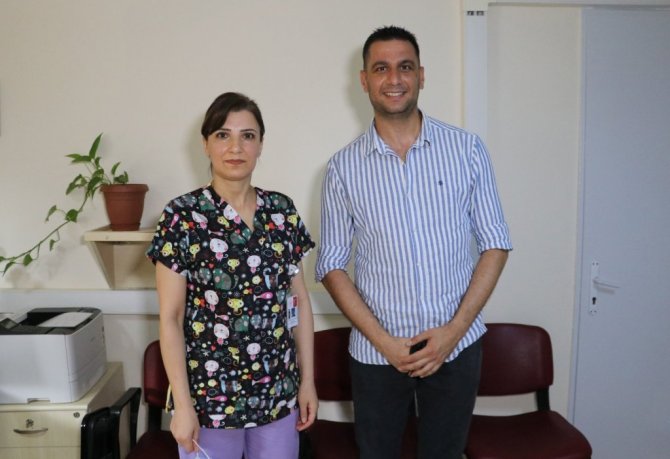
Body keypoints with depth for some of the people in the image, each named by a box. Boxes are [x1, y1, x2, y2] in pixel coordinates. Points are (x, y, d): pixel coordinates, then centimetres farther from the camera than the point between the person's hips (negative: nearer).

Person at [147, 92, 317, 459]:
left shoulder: (282, 211, 1)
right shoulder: (182, 216, -9)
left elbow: (300, 301, 5)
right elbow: (170, 318, -8)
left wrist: (307, 379, 4)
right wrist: (183, 404, -10)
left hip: (278, 392, 3)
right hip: (210, 396, -3)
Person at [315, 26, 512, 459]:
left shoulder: (467, 148, -3)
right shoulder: (344, 167, -3)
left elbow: (496, 243, -1)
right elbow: (331, 265, -1)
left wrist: (455, 329, -9)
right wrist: (383, 341, -10)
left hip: (456, 345, 1)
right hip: (377, 351, 0)